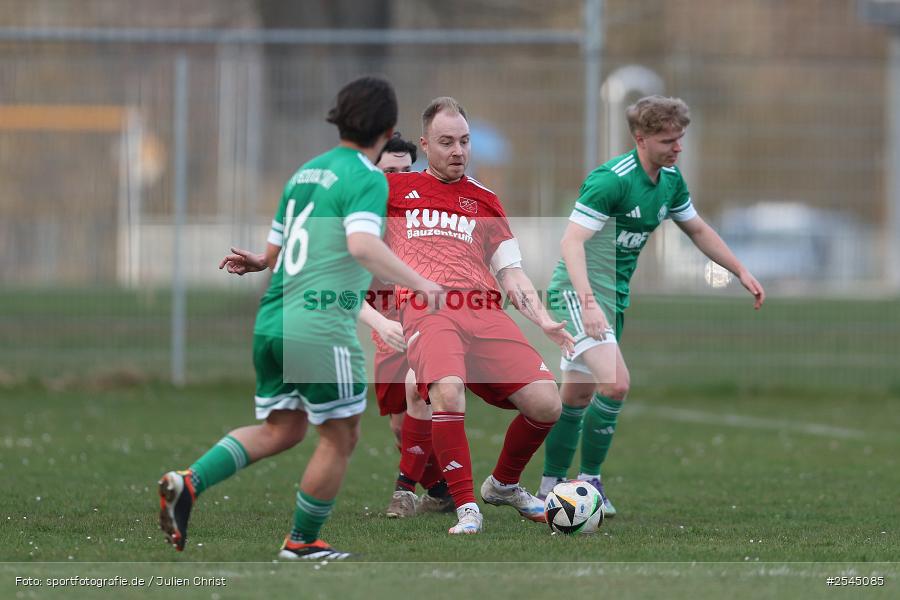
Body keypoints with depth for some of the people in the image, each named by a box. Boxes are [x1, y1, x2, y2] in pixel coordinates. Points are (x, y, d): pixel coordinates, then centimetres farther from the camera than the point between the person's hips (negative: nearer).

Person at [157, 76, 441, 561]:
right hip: (321, 327, -8)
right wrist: (419, 283, -27)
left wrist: (258, 263, 42)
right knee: (339, 437, 8)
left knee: (280, 429, 17)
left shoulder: (305, 172, 15)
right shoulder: (366, 178, -8)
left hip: (272, 321, 8)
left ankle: (188, 483, 0)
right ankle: (302, 543, 16)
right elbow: (362, 245, -26)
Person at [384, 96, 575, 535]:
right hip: (427, 308, -3)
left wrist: (543, 320, 8)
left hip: (484, 310, 3)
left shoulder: (485, 201, 24)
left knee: (546, 401, -13)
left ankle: (503, 484, 15)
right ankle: (466, 509, -25)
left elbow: (511, 272, 23)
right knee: (447, 391, -35)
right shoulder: (396, 188, 18)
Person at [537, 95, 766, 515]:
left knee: (578, 395, 13)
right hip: (577, 291, -8)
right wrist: (589, 301, -36)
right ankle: (589, 479, -9)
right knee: (615, 383, -23)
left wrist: (742, 272, 21)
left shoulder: (670, 180, 6)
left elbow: (697, 230, 23)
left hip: (614, 295, 8)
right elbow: (571, 240, -26)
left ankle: (551, 487, 21)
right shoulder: (611, 179, -21)